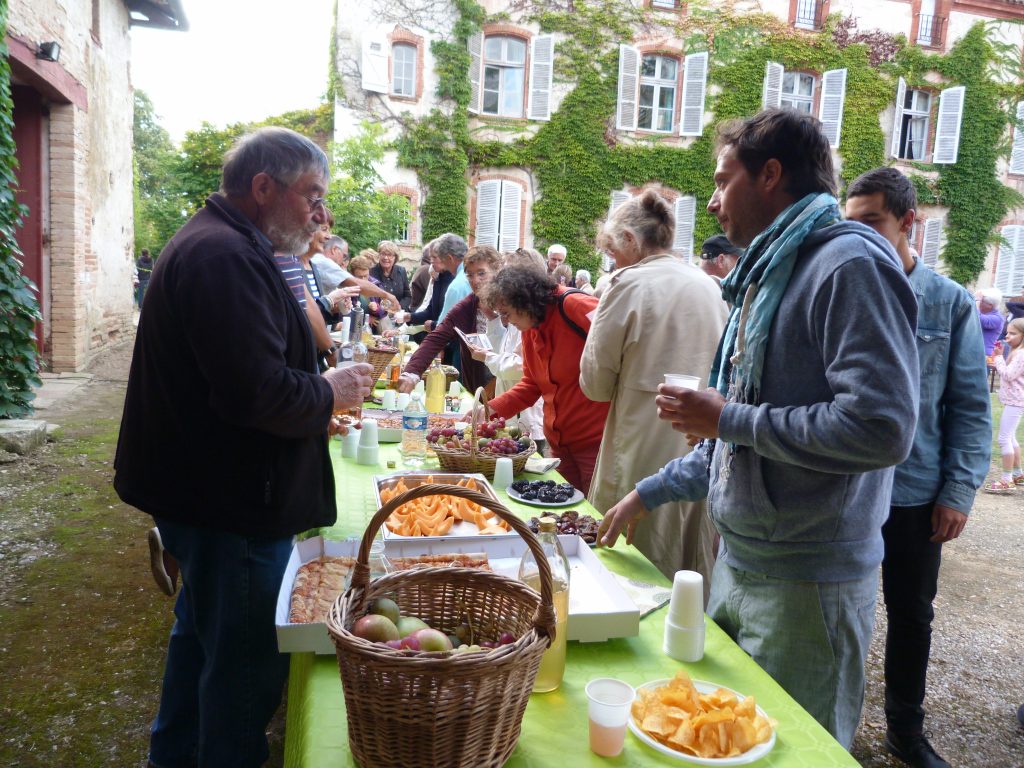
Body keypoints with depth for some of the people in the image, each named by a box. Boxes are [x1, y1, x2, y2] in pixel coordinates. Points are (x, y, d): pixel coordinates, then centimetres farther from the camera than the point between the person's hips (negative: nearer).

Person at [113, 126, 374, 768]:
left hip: (203, 492, 12)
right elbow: (258, 391, -30)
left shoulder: (216, 245, 14)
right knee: (246, 662, 4)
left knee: (203, 631, 27)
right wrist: (329, 392, -12)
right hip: (235, 505, -12)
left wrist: (311, 417, 12)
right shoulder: (226, 257, -22)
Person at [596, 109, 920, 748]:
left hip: (807, 582, -9)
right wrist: (651, 493, 19)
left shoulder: (850, 264, -16)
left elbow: (881, 426, -28)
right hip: (738, 565, 9)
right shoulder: (765, 276, 13)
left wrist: (731, 420, -19)